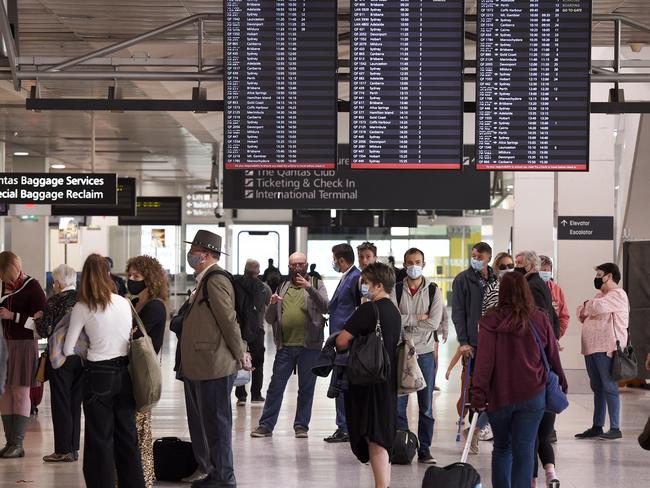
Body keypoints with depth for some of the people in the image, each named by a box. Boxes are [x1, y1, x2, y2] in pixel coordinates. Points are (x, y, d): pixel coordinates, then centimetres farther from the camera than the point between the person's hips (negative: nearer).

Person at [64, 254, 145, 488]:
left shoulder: (83, 308, -9)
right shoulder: (125, 303, 3)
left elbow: (68, 349, -6)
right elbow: (130, 338, 10)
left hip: (99, 374, -4)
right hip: (124, 372, 4)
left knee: (100, 438, 4)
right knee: (127, 434, 13)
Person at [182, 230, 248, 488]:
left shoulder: (216, 279, -16)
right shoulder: (205, 280, 16)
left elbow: (229, 320, -18)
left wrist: (240, 356, -13)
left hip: (214, 367, -10)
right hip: (199, 367, 10)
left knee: (216, 423, -2)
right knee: (202, 424, 17)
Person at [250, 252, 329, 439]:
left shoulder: (316, 285, 7)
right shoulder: (282, 288, 15)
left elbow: (325, 307, -12)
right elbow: (270, 319, 14)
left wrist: (309, 288, -22)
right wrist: (272, 304, -7)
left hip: (309, 346, -2)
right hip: (285, 346, 2)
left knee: (306, 388, 4)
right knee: (275, 386, 3)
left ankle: (301, 426, 13)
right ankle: (266, 425, 8)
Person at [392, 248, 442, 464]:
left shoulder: (433, 291, 2)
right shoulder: (396, 290, 2)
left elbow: (434, 323, -10)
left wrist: (406, 321, -8)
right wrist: (418, 318, -12)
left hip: (425, 352, 0)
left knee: (426, 406, 4)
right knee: (398, 404, 1)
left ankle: (424, 449, 11)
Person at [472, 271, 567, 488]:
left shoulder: (490, 322, -8)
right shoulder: (539, 320, -2)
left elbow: (484, 360, -11)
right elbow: (553, 355, 8)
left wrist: (479, 395, -10)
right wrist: (561, 381, 23)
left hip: (499, 397, 0)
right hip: (532, 396, 0)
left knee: (501, 448, 17)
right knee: (524, 450, 1)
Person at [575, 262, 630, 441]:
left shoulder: (618, 295, -7)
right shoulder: (599, 295, 23)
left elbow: (599, 306, -23)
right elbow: (582, 313, 21)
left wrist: (585, 306, -2)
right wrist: (583, 313, -2)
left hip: (607, 349, -9)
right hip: (591, 348, 9)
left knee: (609, 387, -7)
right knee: (597, 388, 10)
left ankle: (615, 429, -4)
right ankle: (597, 427, 15)